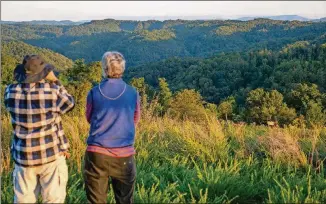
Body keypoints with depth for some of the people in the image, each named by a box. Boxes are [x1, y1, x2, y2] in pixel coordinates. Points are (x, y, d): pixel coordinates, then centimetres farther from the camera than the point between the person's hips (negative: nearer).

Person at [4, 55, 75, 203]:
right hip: (51, 155, -3)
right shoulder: (53, 91, -15)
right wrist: (55, 81, 7)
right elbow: (69, 104, 5)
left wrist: (26, 80, 11)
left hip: (23, 157, 3)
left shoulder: (11, 92, -6)